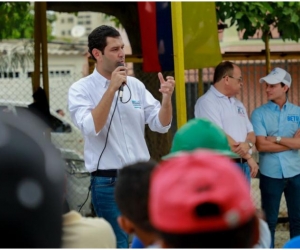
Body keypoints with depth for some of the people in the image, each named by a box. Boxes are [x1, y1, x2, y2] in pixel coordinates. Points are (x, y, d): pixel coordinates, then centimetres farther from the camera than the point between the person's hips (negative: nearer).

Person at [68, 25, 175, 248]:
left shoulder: (136, 85, 8)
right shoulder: (81, 89, -5)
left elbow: (161, 125, 5)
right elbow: (91, 128, -21)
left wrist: (167, 98, -14)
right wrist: (111, 89, -22)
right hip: (108, 182, -4)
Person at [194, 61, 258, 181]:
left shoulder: (237, 104, 19)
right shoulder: (207, 102, -8)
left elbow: (250, 132, 17)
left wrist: (248, 144, -10)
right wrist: (248, 157, -11)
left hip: (243, 166, 8)